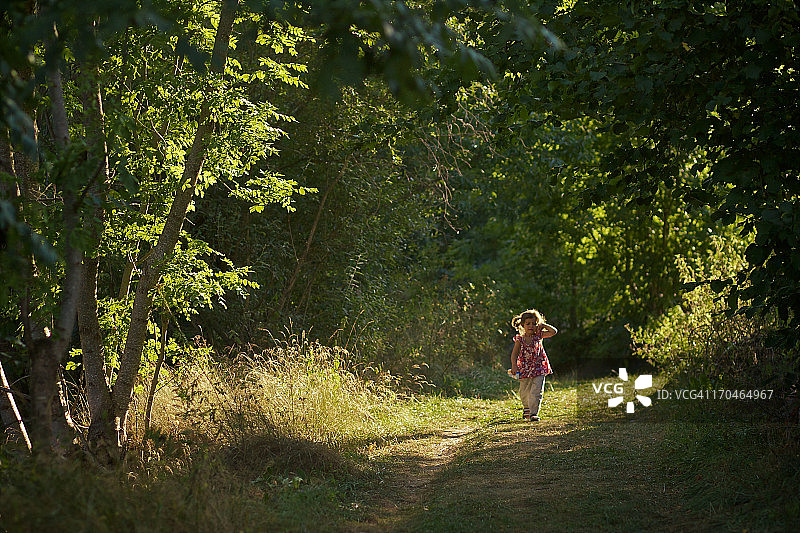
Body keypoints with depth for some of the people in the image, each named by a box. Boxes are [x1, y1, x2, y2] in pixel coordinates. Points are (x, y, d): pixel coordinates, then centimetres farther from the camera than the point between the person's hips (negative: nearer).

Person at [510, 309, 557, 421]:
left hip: (538, 369, -1)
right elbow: (514, 354, -3)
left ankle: (534, 413, -10)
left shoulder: (538, 336, -1)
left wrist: (543, 325, -4)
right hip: (525, 369, 1)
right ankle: (526, 408, 41)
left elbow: (554, 331, -3)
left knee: (536, 392, -12)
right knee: (524, 393, 13)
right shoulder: (520, 339, -4)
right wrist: (514, 366, -15)